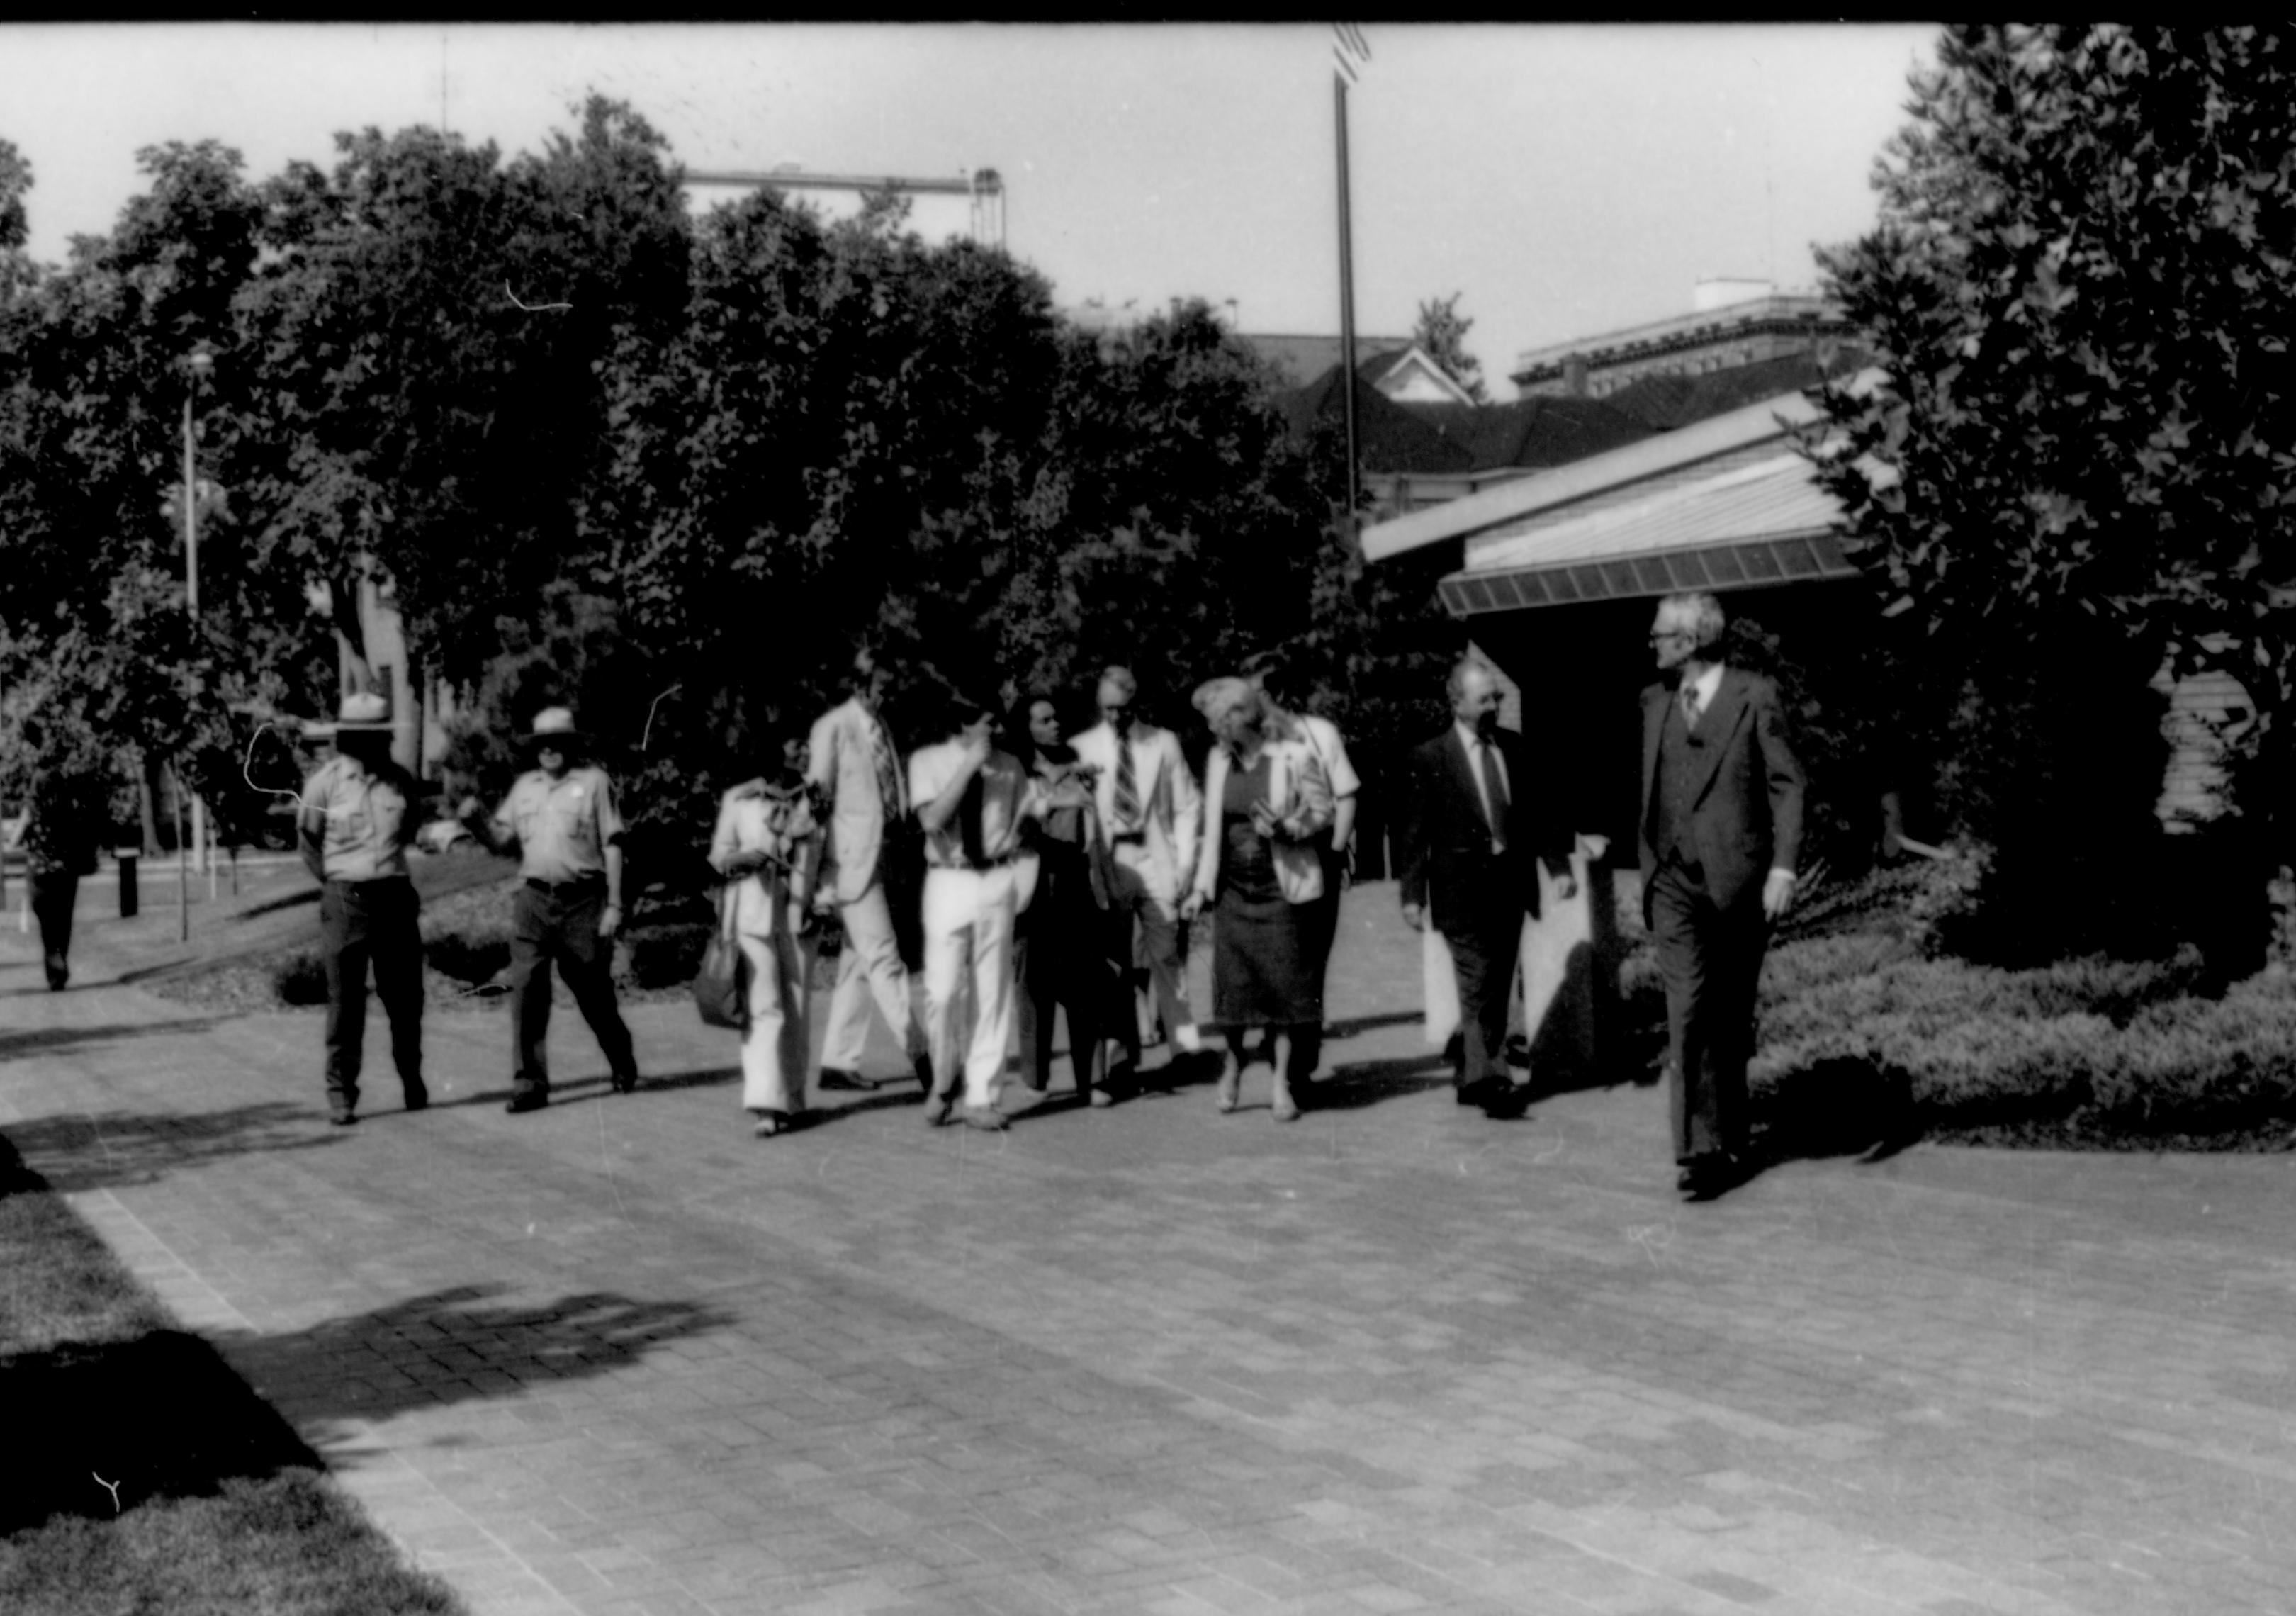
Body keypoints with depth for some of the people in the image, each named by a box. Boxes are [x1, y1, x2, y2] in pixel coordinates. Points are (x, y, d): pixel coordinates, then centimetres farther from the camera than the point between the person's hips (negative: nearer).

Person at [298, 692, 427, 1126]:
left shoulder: (400, 780, 5)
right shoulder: (324, 782, -3)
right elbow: (307, 842, 9)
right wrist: (337, 882, 11)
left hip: (395, 896, 3)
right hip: (344, 900, -3)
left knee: (405, 996, 6)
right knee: (345, 1000, -2)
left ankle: (412, 1077, 25)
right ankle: (340, 1094, 4)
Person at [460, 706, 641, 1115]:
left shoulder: (593, 781, 0)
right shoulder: (525, 785, 12)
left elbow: (612, 847, -2)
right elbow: (500, 839, 11)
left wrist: (614, 904, -6)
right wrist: (473, 821, -10)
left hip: (583, 901, -3)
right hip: (534, 900, 3)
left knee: (594, 993, 9)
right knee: (526, 991, -7)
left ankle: (623, 1065, 32)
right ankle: (529, 1084, -4)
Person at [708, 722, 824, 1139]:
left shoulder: (813, 801, 9)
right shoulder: (739, 800, 3)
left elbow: (827, 857, 14)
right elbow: (718, 854, 7)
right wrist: (744, 858, -14)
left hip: (797, 916, 3)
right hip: (752, 913, -3)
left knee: (794, 1011, 5)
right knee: (763, 1008, -11)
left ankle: (791, 1101, 15)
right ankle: (766, 1105, -17)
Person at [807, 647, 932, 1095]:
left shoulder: (881, 728, 13)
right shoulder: (833, 726, -7)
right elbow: (818, 792, -8)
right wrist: (821, 873, -9)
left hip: (878, 857, 8)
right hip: (852, 859, -7)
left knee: (859, 963, 10)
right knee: (884, 958, -8)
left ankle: (839, 1062, 17)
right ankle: (921, 1056, -9)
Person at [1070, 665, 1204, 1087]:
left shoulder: (1164, 743, 5)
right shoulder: (1083, 748, 4)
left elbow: (1187, 805, 6)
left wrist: (1184, 861, -2)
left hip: (1156, 864, 0)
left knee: (1167, 956, -5)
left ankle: (1186, 1044, -1)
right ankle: (1125, 1058, 7)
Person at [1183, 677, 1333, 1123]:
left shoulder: (1295, 756, -8)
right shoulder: (1218, 760, 6)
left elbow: (1323, 813, -3)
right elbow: (1213, 825, 12)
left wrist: (1286, 828, -21)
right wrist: (1201, 885, 9)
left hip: (1282, 888, -3)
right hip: (1232, 889, 3)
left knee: (1286, 984, -1)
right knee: (1231, 983, 2)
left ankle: (1283, 1083, 10)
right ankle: (1233, 1060, 27)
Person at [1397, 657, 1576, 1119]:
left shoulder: (1514, 748, 8)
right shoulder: (1428, 759, -6)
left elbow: (1540, 809, 12)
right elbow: (1413, 831, -5)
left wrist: (1559, 865, 4)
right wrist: (1412, 893, -9)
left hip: (1511, 884, 5)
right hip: (1462, 887, -5)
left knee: (1497, 990, 11)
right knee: (1478, 987, -11)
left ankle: (1471, 1079, 21)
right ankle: (1489, 1078, -13)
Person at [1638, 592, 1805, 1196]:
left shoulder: (1755, 697, -3)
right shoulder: (1655, 701, 11)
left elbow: (1787, 784, -5)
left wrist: (1782, 868, -13)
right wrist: (1648, 864, 15)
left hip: (1739, 882, -2)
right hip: (1675, 883, 2)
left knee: (1731, 1016, 7)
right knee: (1688, 1009, -11)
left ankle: (1730, 1138, 22)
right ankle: (1698, 1150, -13)